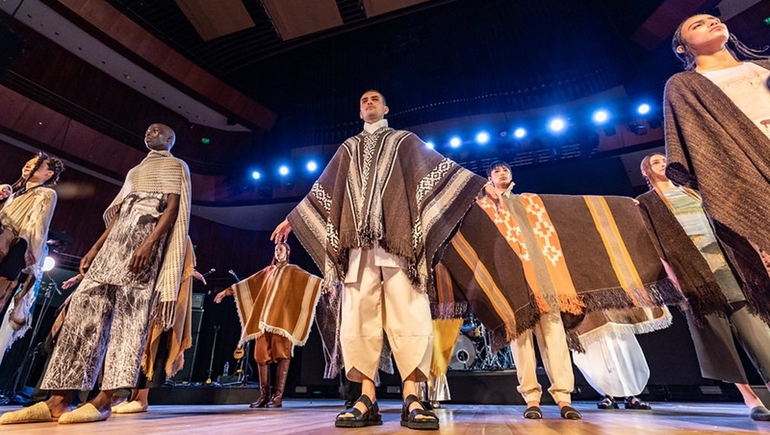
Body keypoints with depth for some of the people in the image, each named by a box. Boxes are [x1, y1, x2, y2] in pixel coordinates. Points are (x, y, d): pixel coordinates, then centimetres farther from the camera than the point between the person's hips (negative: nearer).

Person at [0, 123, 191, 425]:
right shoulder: (134, 171, 30)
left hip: (147, 233, -7)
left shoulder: (176, 166, 8)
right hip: (118, 236, 8)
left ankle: (103, 400, -14)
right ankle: (59, 400, -6)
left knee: (129, 309, -14)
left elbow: (172, 208, -8)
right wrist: (95, 248, 14)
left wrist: (149, 243, -22)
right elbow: (117, 213, 24)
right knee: (89, 303, -6)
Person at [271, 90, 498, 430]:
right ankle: (367, 401, 0)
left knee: (408, 312, -12)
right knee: (359, 316, -5)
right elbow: (322, 187, 27)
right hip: (359, 240, 3)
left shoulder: (403, 141, 20)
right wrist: (292, 218, 27)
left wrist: (480, 183, -2)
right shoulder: (349, 148, 26)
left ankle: (410, 400, -6)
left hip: (397, 237, -2)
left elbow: (440, 165, 10)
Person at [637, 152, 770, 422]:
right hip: (690, 268, -5)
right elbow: (652, 240, -4)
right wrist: (669, 271, -15)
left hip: (721, 260, 6)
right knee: (714, 328, -4)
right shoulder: (646, 202, 5)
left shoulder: (691, 192, 23)